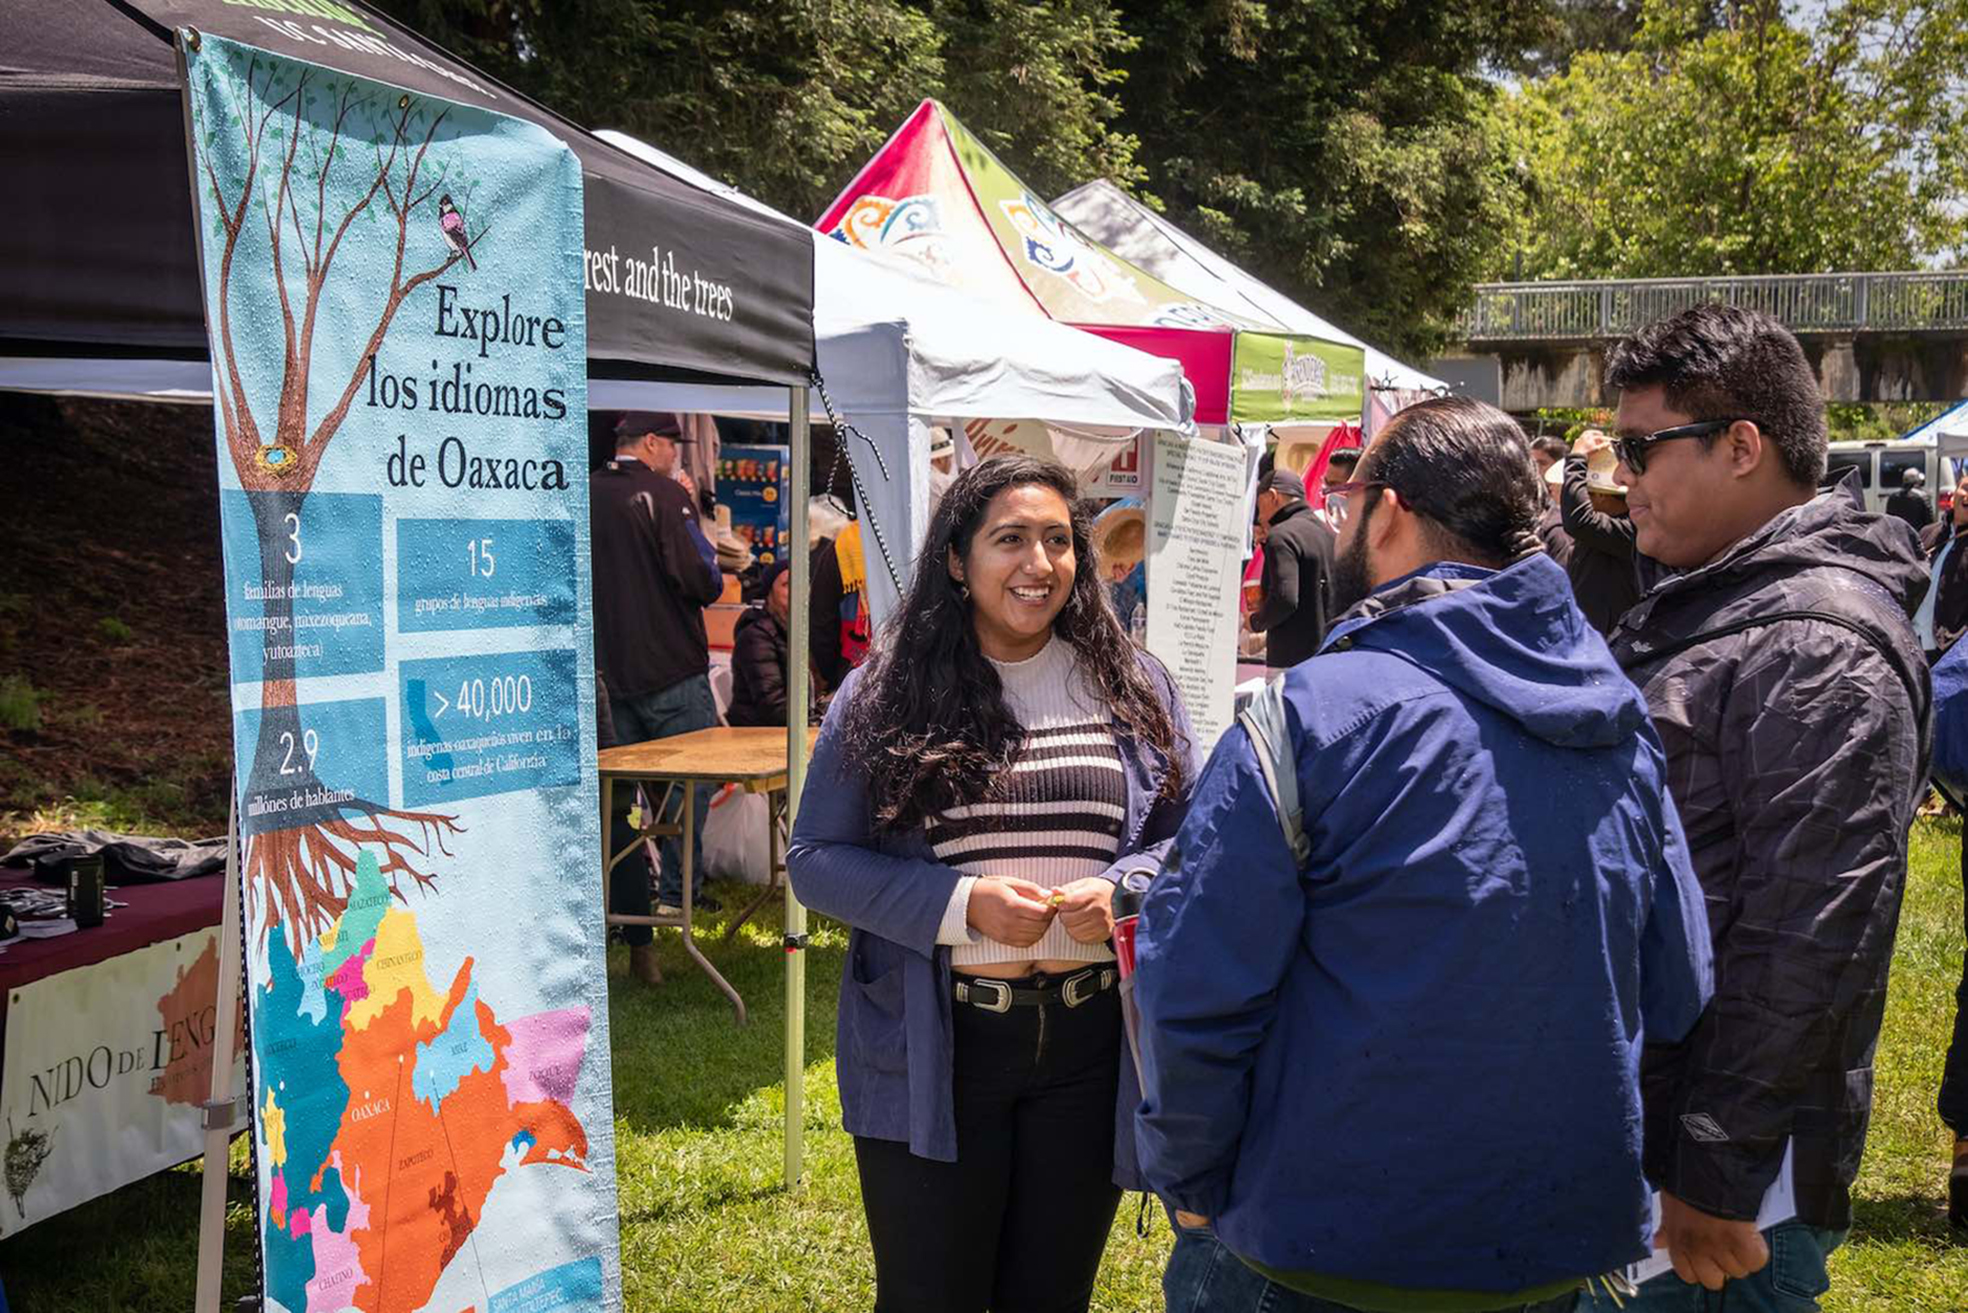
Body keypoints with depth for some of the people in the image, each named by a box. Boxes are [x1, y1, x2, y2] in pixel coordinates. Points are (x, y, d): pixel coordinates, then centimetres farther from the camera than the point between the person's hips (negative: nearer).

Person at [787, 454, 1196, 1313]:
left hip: (1088, 1045, 2)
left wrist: (1125, 890, -14)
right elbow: (817, 859, -4)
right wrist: (961, 905, -17)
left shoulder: (1133, 690, 5)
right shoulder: (883, 696, -2)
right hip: (932, 1050, -2)